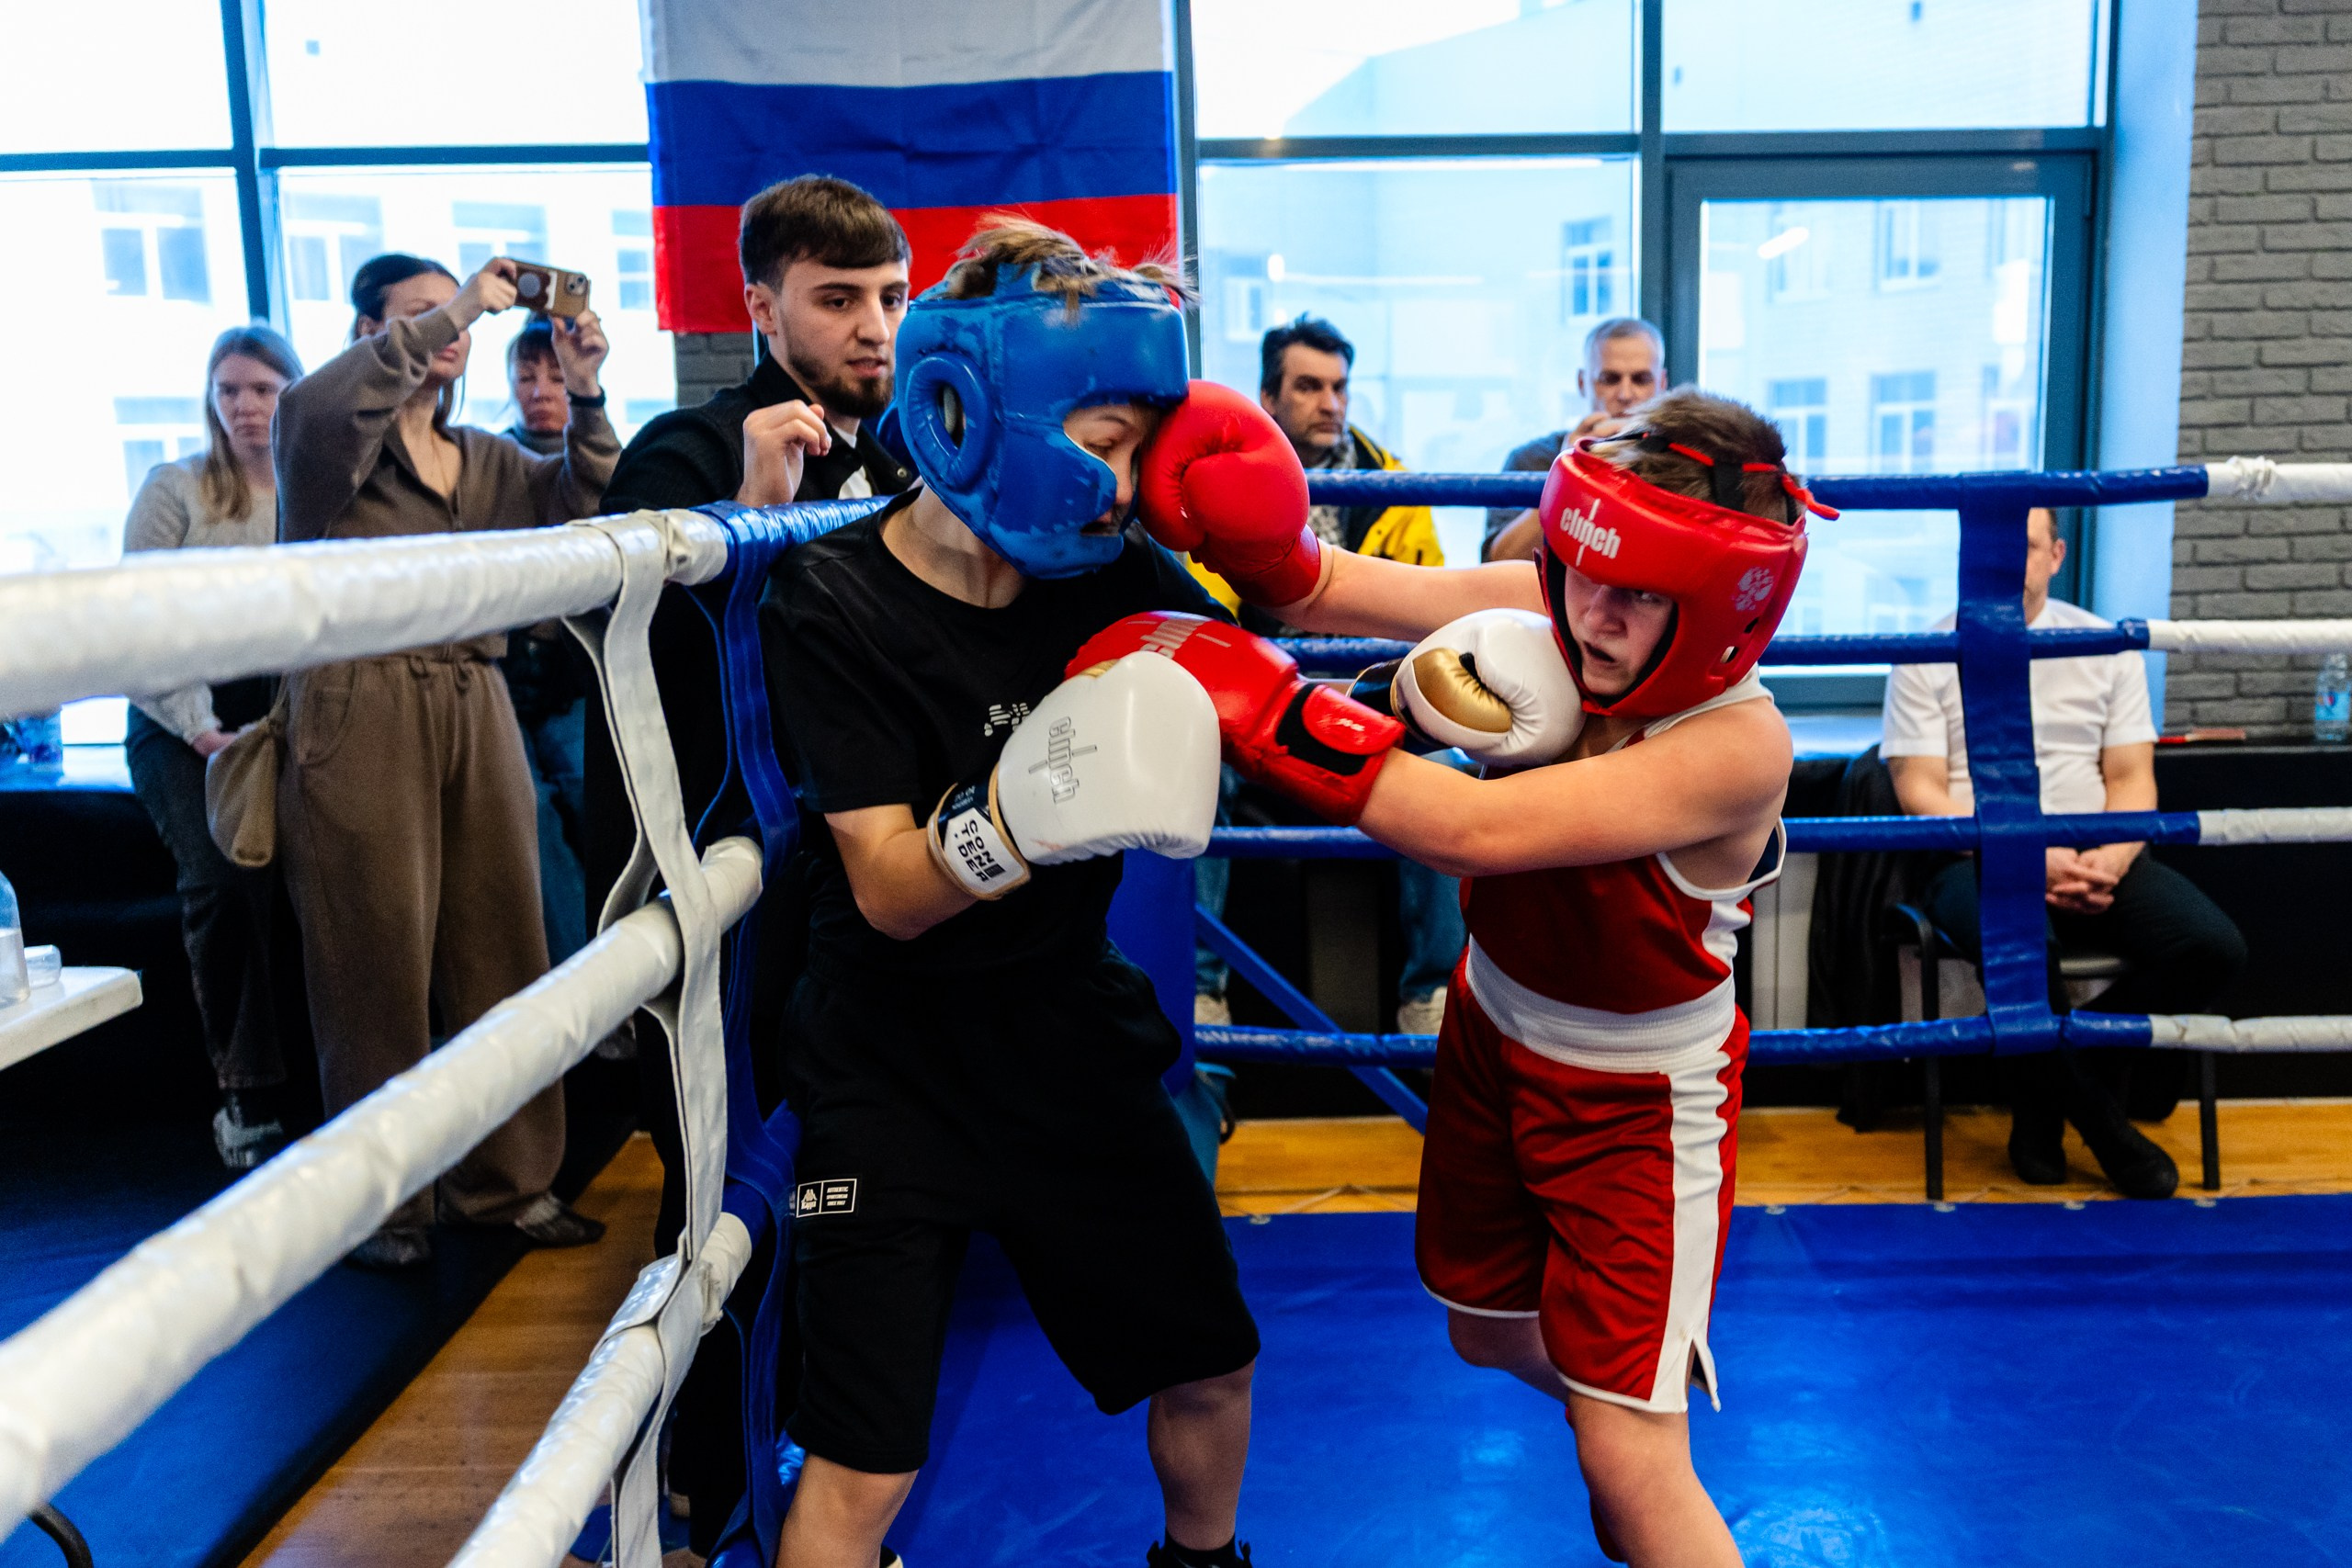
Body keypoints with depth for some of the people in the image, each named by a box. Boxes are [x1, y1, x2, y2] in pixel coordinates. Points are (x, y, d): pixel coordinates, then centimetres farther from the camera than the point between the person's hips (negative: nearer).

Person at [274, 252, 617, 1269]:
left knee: (502, 947, 5)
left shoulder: (486, 460, 19)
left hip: (477, 714, 5)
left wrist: (584, 396, -6)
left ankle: (506, 1180, 17)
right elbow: (319, 407, -20)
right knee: (379, 964, -1)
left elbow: (584, 507, 7)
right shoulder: (324, 436, 4)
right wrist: (453, 310, -17)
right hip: (359, 716, -5)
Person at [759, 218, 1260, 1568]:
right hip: (895, 1072, -4)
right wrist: (1020, 813, -41)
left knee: (1211, 1363, 18)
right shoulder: (839, 607, -18)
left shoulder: (1115, 573, -6)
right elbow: (892, 890, -21)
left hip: (1074, 1037, 5)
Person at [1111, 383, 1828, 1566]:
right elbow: (1331, 591, -19)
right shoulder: (1547, 611, -16)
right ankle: (1649, 1377, 56)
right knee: (1489, 1331, 26)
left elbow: (1473, 831, -40)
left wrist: (1254, 706, -42)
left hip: (1636, 1100, -6)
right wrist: (1248, 530, -42)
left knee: (1631, 1466, -4)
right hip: (1493, 1035, 6)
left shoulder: (1740, 744, -33)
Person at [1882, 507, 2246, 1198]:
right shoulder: (1927, 657, 3)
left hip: (2093, 860, 4)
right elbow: (1921, 790, -5)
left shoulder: (2105, 647, 13)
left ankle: (2042, 1098, -2)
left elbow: (2131, 776, 9)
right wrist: (2028, 857, -16)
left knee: (2214, 946, -22)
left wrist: (2110, 863, -11)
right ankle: (2098, 1122, -9)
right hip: (1976, 861, -4)